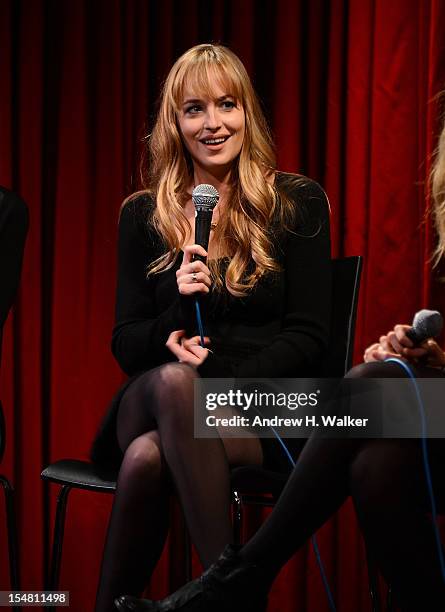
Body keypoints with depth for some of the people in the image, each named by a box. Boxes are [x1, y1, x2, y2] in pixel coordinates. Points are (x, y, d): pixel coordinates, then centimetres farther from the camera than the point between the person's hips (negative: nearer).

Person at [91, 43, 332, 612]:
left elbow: (308, 338, -2)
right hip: (151, 402, 2)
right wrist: (178, 307, -13)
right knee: (171, 379, -37)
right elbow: (126, 345, 8)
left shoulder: (298, 203, 4)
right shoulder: (142, 215, 10)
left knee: (150, 456, -36)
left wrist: (220, 372, -16)